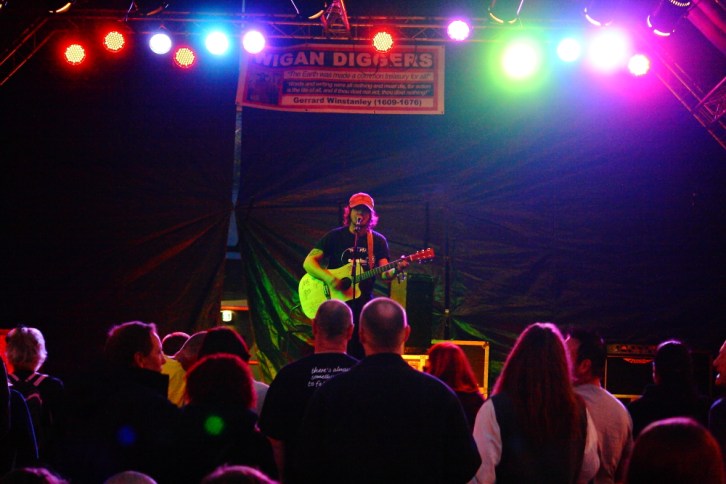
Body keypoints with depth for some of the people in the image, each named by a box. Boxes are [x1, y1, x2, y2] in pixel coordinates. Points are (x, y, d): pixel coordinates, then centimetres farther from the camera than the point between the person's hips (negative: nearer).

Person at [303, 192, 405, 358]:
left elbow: (384, 273, 0)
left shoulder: (378, 240, 9)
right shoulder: (335, 236, 2)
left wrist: (395, 270, -23)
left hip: (364, 303, 2)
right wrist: (329, 278, -20)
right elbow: (308, 262, -3)